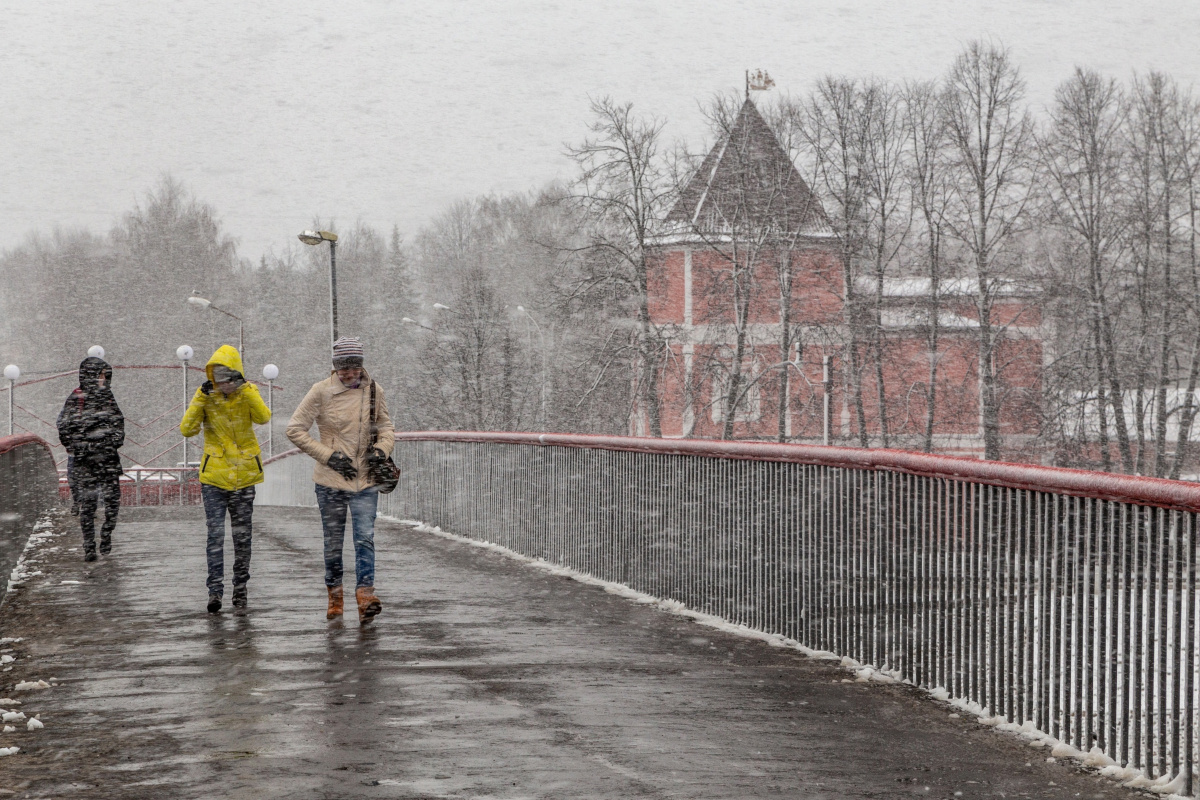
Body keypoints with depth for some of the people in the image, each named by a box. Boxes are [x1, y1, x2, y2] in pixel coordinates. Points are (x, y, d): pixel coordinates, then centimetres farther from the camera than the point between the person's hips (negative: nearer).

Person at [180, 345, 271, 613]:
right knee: (216, 533, -10)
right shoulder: (205, 396, 0)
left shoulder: (248, 393, 1)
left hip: (244, 474, 1)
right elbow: (187, 429, -11)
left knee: (242, 535, 7)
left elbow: (263, 418, -19)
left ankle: (240, 588, 18)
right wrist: (201, 399, -18)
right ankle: (215, 590, -10)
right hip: (214, 475, -1)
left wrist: (245, 390, -26)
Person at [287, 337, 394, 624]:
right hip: (330, 481, -1)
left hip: (365, 480, 1)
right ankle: (334, 595, 24)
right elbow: (295, 430, -5)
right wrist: (329, 456, -11)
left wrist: (381, 450, -6)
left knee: (365, 537, -12)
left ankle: (365, 595, -16)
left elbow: (385, 427, 16)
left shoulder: (373, 390, 2)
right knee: (333, 542, 7)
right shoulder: (321, 391, -7)